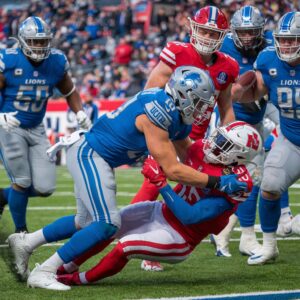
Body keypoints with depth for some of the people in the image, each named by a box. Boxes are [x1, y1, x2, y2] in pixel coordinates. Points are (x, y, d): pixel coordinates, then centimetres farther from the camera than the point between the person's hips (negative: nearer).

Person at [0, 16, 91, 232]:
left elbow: (69, 91, 13)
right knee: (22, 183, -3)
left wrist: (80, 113, -3)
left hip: (36, 130, 5)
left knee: (45, 188, 0)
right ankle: (21, 230, 21)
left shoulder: (57, 62, -4)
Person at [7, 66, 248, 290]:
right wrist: (217, 183, -22)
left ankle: (25, 242, 34)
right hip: (89, 155, -10)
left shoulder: (178, 115, 5)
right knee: (107, 224, -17)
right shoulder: (158, 114, -25)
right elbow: (173, 170, -25)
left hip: (89, 156, 10)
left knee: (87, 222, 21)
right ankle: (43, 273, -11)